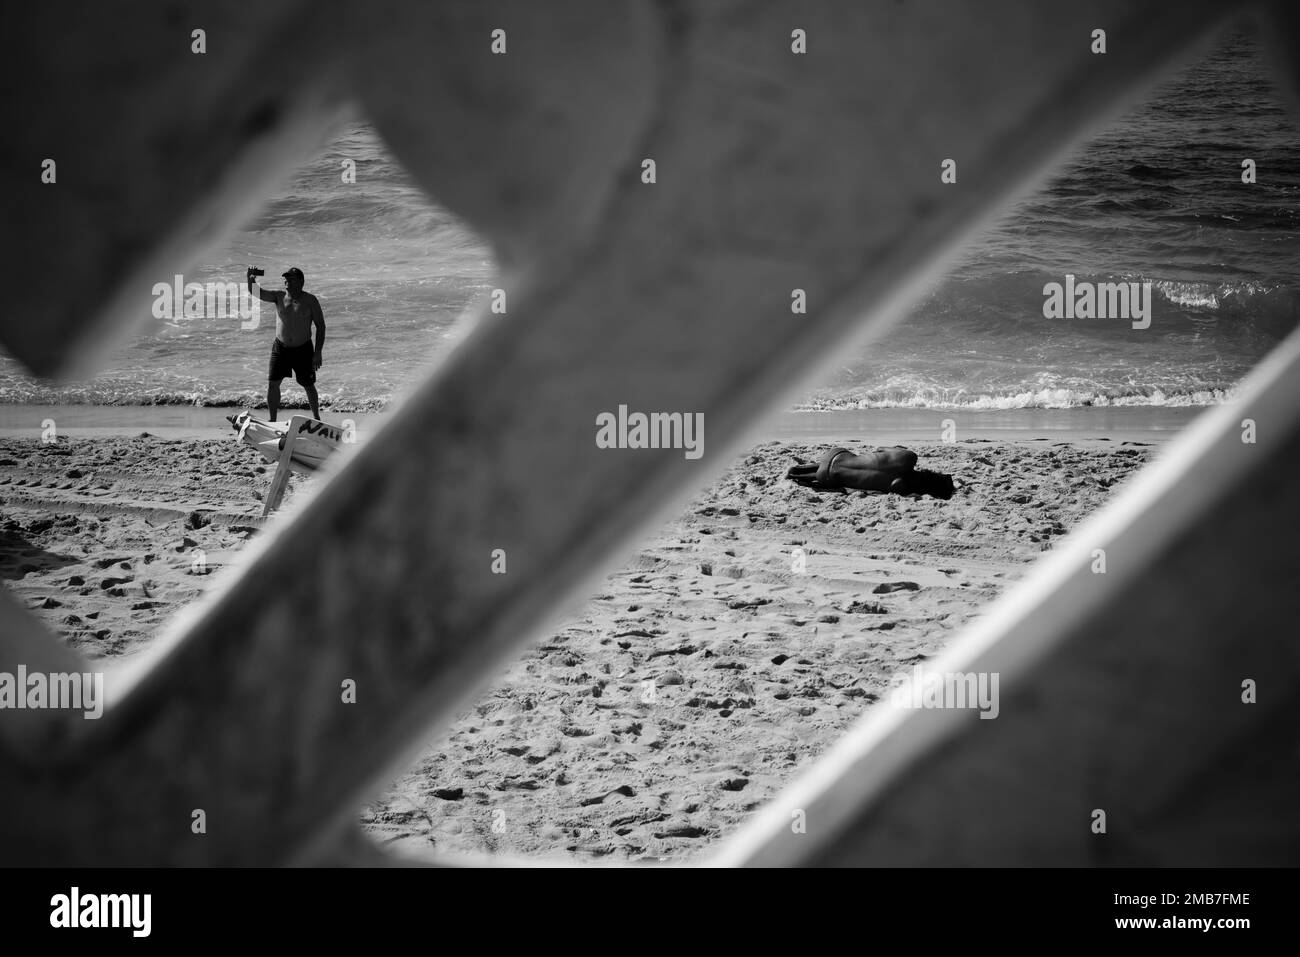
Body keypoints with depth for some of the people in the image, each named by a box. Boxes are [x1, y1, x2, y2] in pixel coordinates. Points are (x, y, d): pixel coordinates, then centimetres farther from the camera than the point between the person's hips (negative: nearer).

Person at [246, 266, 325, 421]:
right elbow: (256, 292, -11)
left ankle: (316, 418, 28)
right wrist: (250, 279, -33)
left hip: (303, 350, -2)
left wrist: (318, 353, -11)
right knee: (272, 383, -5)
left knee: (309, 386, 9)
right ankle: (272, 420, 5)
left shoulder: (310, 301, -6)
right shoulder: (279, 296, 0)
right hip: (280, 348, 2)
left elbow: (320, 326, -5)